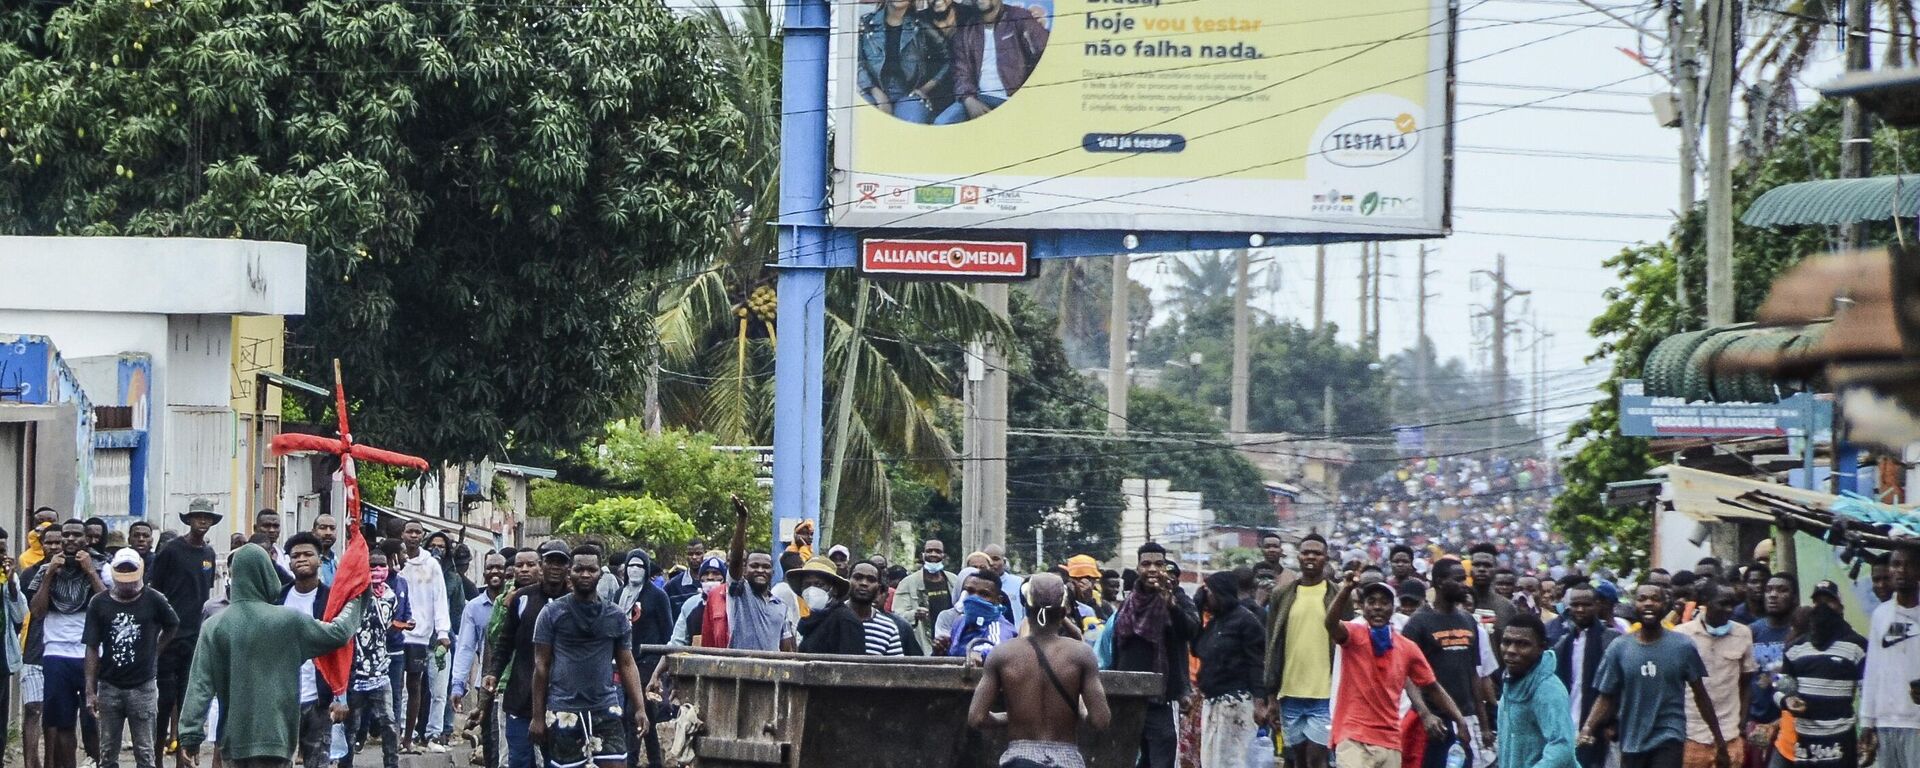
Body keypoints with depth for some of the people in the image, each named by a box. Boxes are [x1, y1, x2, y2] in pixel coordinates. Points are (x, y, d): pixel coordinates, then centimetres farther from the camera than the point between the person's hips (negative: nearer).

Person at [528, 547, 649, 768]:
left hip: (605, 709, 2)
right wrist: (538, 716, -1)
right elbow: (541, 666, 2)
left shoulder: (616, 617, 9)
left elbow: (627, 665, 10)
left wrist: (639, 708, -1)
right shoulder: (552, 614, 1)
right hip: (563, 712, -2)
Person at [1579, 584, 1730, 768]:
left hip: (1669, 739, -3)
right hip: (1632, 742, 3)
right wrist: (1588, 727, -15)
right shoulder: (1619, 649, -1)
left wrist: (1719, 740, 9)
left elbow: (1700, 695, 6)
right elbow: (1607, 697, 3)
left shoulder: (1683, 647, -4)